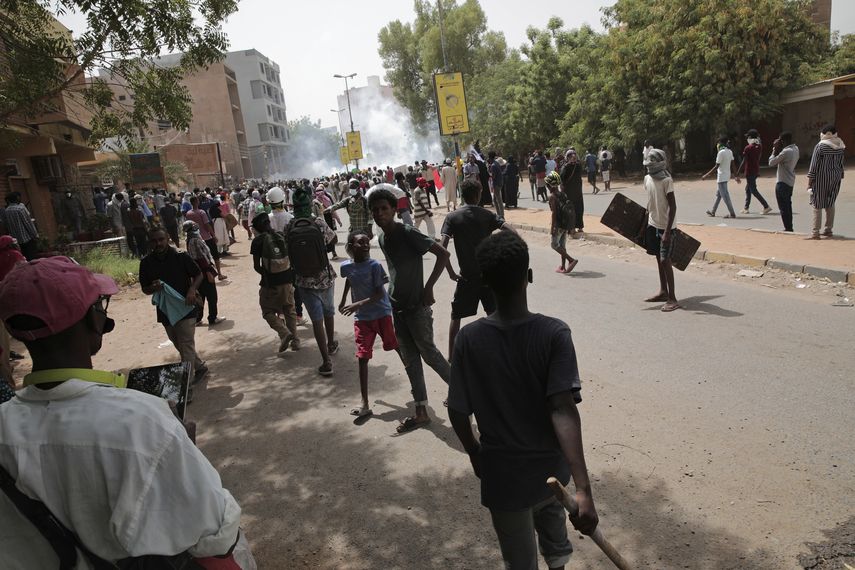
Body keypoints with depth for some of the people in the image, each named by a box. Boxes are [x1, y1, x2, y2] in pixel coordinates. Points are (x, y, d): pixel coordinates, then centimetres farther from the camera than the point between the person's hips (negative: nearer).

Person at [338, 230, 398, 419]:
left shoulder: (374, 265, -15)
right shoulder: (346, 267, -2)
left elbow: (379, 293, -18)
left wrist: (358, 304, -27)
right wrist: (343, 300, 29)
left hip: (381, 313, -3)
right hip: (362, 318, 3)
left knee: (396, 347, 8)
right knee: (362, 358, 0)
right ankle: (365, 404, 3)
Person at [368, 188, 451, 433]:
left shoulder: (408, 233, -17)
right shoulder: (382, 239, 7)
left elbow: (443, 253, -20)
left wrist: (429, 287, -20)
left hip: (416, 307, -8)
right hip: (397, 307, 8)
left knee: (428, 353, 5)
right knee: (410, 360, 10)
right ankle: (421, 412, 19)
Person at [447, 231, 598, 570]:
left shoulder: (469, 338, -18)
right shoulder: (554, 334, -20)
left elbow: (457, 412, -11)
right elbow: (563, 410, -28)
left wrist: (474, 453, 8)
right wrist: (583, 488, -30)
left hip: (503, 473, -2)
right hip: (550, 467, 2)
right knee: (550, 514, 36)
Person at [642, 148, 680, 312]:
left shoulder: (666, 180, -17)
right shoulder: (647, 179, 5)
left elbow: (672, 207, -19)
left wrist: (667, 232, -23)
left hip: (665, 226, -7)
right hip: (653, 224, 7)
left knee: (665, 260, -9)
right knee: (659, 259, 15)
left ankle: (672, 298, -4)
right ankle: (663, 292, 27)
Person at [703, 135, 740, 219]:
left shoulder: (721, 152, -17)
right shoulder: (730, 152, 7)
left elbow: (716, 166, -19)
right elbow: (732, 165, 9)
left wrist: (706, 175, -17)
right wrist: (736, 176, 15)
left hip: (721, 177, -9)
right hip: (727, 176, 9)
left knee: (725, 195, -5)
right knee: (718, 194, 18)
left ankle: (732, 213, -5)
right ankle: (713, 212, 26)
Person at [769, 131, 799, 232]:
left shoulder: (786, 152, -21)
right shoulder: (795, 149, 8)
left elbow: (771, 162, -15)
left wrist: (774, 151, -2)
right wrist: (778, 151, 4)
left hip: (782, 183, -9)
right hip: (791, 182, 9)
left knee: (783, 207, -4)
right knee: (788, 206, 17)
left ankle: (788, 229, -3)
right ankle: (789, 227, 23)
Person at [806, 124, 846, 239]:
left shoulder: (820, 146, -12)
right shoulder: (840, 147, 6)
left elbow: (814, 164, -12)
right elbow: (841, 164, 12)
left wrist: (810, 180, -8)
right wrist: (840, 176, 21)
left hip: (821, 177, -6)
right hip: (836, 177, 6)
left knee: (817, 205, -3)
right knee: (830, 204, 16)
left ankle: (815, 233, -5)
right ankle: (828, 230, 22)